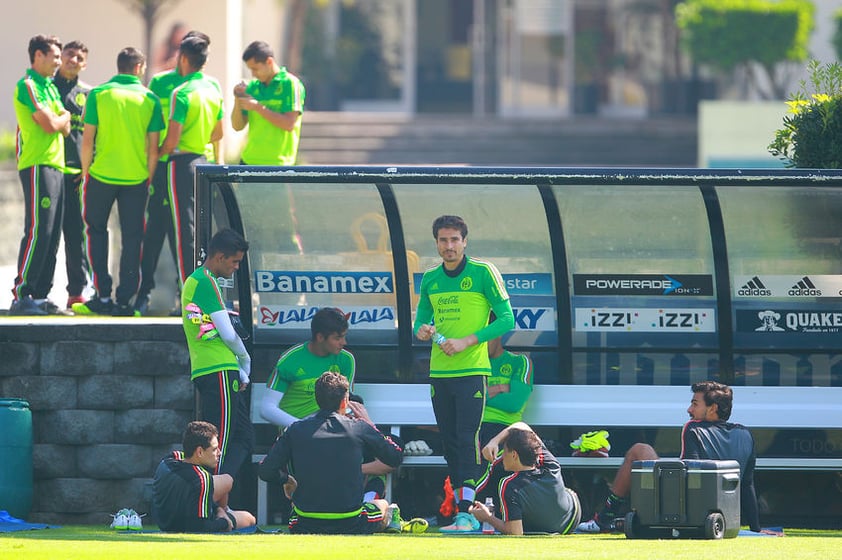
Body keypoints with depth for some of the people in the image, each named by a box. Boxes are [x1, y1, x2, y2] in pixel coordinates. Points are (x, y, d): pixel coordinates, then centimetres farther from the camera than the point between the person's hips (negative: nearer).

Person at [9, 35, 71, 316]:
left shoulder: (50, 88, 21)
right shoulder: (28, 85, -8)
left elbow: (64, 128, 16)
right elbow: (49, 124, -15)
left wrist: (59, 120, -5)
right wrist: (63, 117, 5)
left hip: (56, 166, 9)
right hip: (37, 165, -9)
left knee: (52, 235, 6)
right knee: (38, 230, -14)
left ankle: (40, 295, 8)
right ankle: (21, 296, -15)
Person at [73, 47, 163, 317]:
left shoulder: (98, 94, -3)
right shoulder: (149, 98, 0)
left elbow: (87, 140, -4)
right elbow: (153, 147, 0)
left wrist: (85, 173, 7)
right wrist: (149, 178, 10)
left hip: (102, 174, -1)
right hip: (136, 178, 1)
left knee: (96, 230, 14)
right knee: (132, 238, 8)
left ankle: (103, 295, 7)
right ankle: (124, 300, 6)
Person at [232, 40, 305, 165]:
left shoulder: (290, 84, -6)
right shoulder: (253, 87, 11)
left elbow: (289, 124, -15)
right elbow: (238, 126, 12)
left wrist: (258, 107, -16)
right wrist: (238, 100, -4)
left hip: (277, 164, -6)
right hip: (250, 161, 6)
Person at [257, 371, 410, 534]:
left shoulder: (295, 430, -1)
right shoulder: (358, 428, -4)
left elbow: (265, 471, -1)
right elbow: (396, 458, 9)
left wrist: (286, 479, 21)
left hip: (305, 526, 0)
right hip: (351, 525, 0)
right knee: (384, 505, 34)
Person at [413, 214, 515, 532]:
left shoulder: (483, 273, -5)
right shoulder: (430, 279, 12)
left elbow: (506, 319, -8)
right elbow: (421, 320, 20)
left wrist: (467, 342, -15)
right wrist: (421, 331, -5)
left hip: (471, 370, -6)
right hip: (439, 372, 6)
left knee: (466, 440, -13)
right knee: (450, 444, 6)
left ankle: (465, 513, -17)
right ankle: (464, 512, 10)